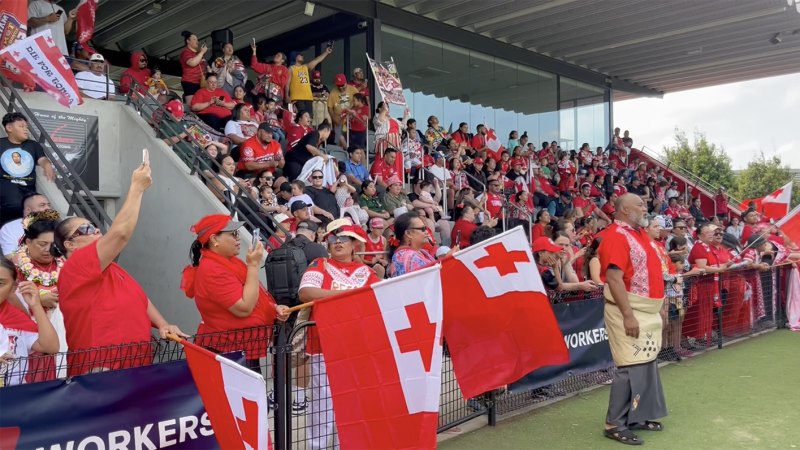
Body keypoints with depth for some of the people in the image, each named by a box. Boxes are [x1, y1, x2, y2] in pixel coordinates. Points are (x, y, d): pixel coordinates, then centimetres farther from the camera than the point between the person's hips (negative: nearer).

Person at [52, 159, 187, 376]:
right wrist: (137, 187, -14)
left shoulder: (109, 269, 18)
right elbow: (121, 232, -21)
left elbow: (140, 299, 15)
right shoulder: (75, 267, -11)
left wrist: (163, 325, -3)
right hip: (99, 371, -9)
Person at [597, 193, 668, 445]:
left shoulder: (640, 233, 14)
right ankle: (615, 425, 1)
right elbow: (614, 278, -24)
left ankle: (639, 416, 25)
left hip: (649, 310, 10)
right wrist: (628, 315, -27)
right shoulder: (616, 236, -16)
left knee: (647, 364, 14)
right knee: (631, 367, -8)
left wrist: (659, 306, 20)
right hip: (630, 310, -9)